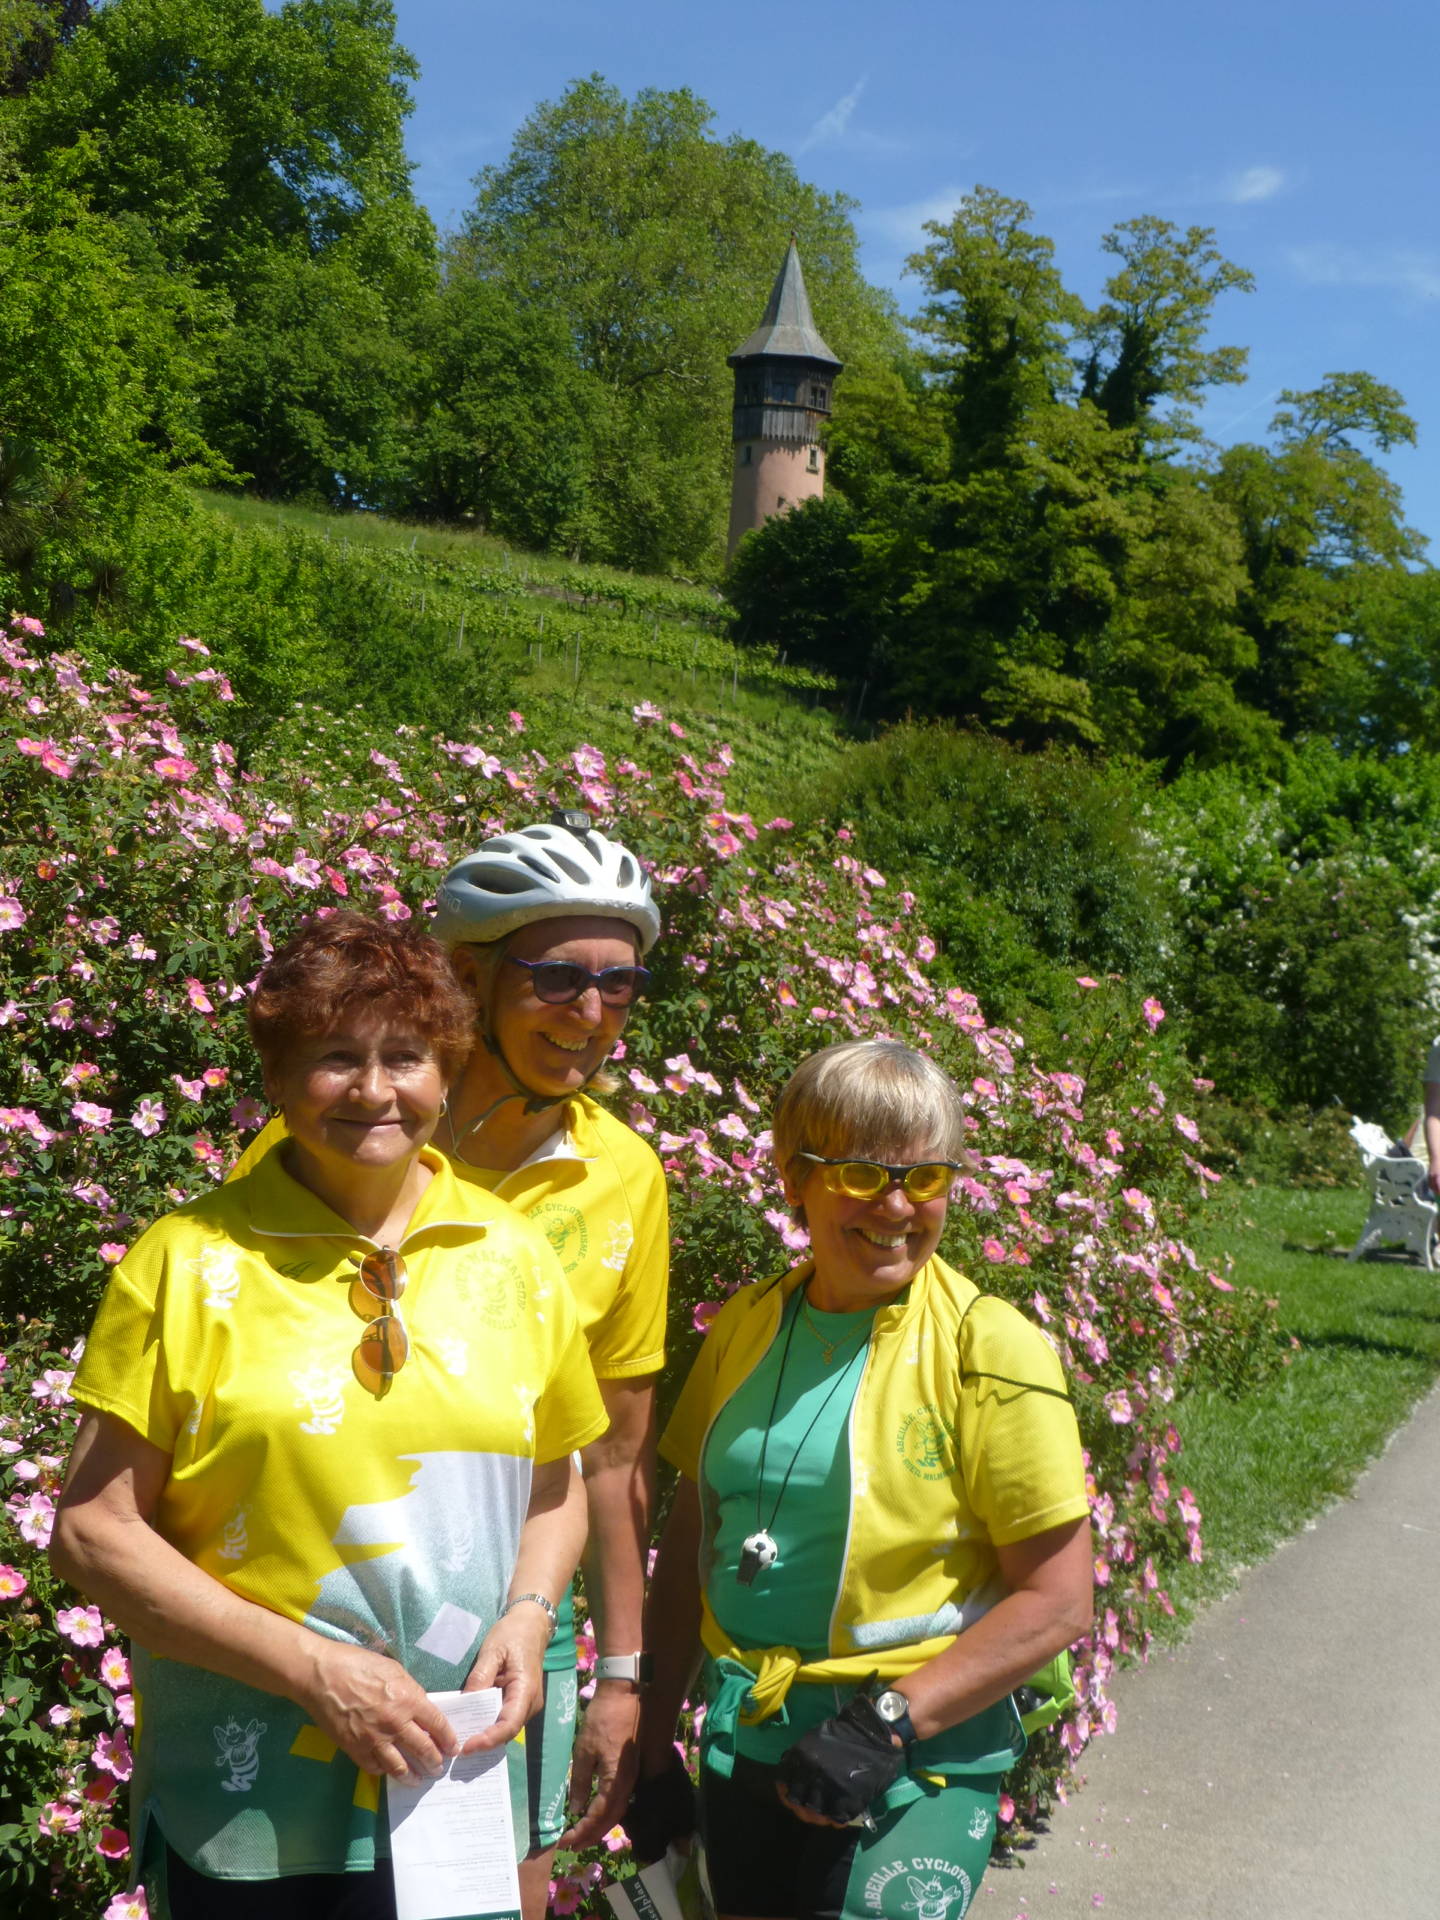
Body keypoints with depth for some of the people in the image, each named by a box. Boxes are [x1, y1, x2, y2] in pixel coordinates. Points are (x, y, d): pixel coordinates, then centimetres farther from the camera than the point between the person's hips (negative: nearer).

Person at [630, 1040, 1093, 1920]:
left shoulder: (988, 1350, -13)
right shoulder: (745, 1327, 2)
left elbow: (1057, 1600, -12)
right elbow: (693, 1536, 12)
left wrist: (888, 1723, -18)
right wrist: (655, 1739, 12)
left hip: (917, 1762, -4)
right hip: (743, 1747, 5)